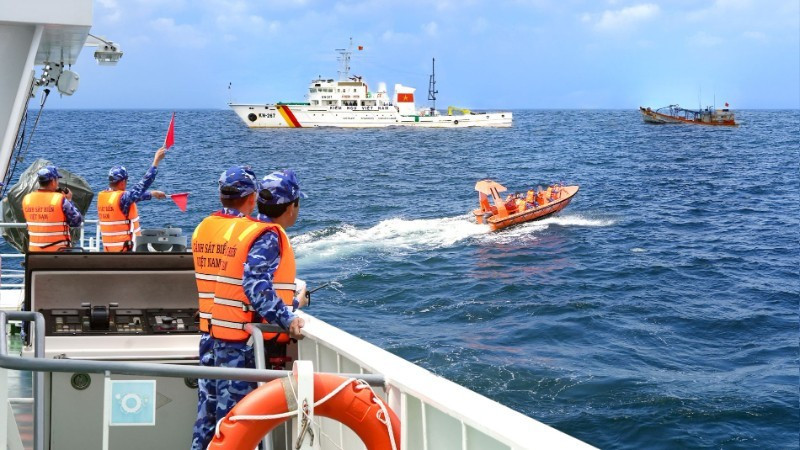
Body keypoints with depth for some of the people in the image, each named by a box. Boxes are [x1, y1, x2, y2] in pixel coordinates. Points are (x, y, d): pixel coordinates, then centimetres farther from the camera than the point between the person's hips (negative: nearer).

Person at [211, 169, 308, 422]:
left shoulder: (250, 229, 16)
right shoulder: (268, 236, -13)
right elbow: (256, 285, -26)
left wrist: (293, 303, 35)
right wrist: (287, 320, -32)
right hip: (243, 343, -10)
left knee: (229, 407, 15)